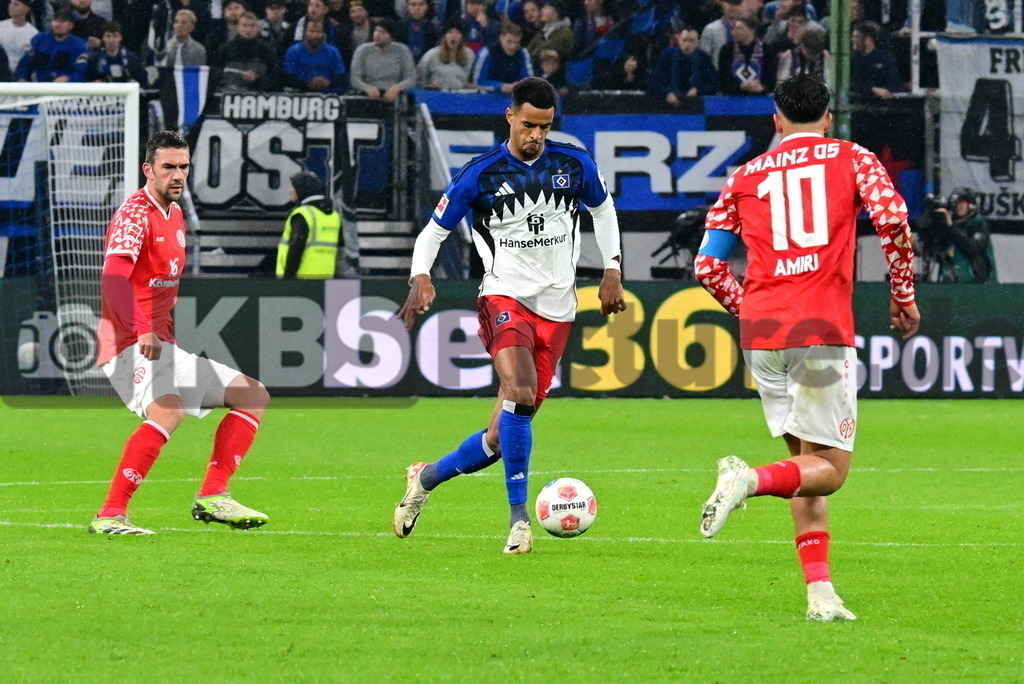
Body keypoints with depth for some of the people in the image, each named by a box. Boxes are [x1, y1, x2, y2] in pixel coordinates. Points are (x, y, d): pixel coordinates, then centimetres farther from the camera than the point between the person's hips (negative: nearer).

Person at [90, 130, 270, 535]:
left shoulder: (175, 214, 18)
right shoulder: (136, 214, -12)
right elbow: (114, 277, -28)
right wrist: (142, 330, -41)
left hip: (163, 347, 10)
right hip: (130, 347, -10)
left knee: (254, 396, 11)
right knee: (167, 410, -35)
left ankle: (212, 497, 3)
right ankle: (110, 516, -37)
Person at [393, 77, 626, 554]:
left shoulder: (574, 165, 2)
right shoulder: (481, 174, -6)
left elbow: (602, 209, 22)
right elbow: (434, 230, 2)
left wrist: (611, 272, 14)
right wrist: (421, 278, -16)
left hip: (557, 310, 3)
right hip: (505, 297, -3)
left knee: (506, 433, 2)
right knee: (520, 392, -31)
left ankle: (426, 478, 26)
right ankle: (519, 516, -24)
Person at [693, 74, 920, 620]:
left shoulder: (745, 177, 15)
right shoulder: (852, 159, 8)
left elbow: (707, 266, 11)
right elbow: (892, 219, -9)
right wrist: (904, 296, 3)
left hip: (761, 331, 4)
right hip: (823, 329, -4)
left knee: (807, 460, 15)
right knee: (830, 469, 2)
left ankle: (819, 591, 5)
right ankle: (751, 480, -28)